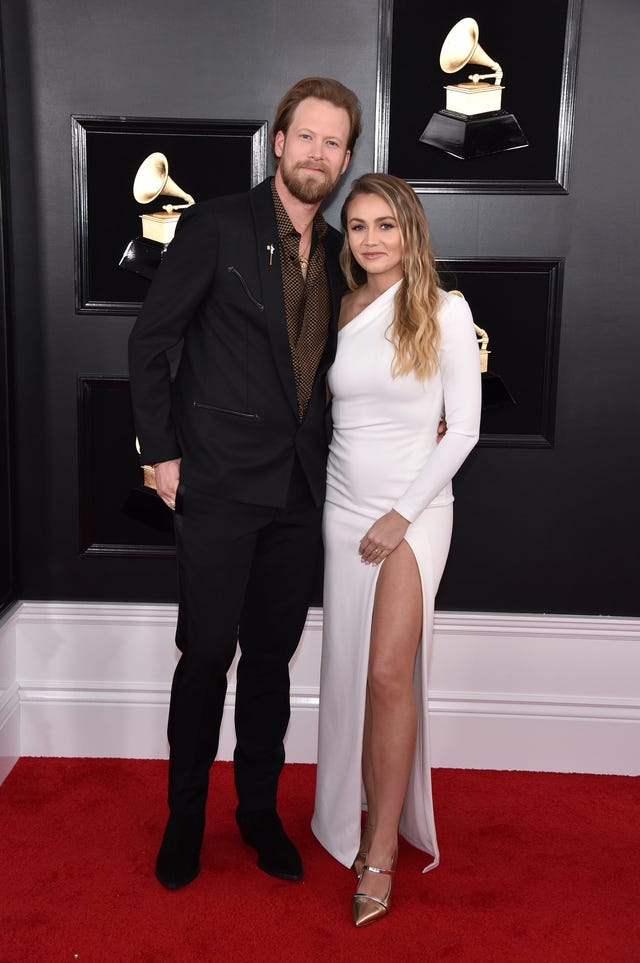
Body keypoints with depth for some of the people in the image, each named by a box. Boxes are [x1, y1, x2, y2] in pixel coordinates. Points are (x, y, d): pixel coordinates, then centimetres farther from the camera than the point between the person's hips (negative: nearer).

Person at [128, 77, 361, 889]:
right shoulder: (216, 226, -5)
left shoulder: (336, 253, 11)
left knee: (272, 656, 13)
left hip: (299, 489, 5)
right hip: (220, 485, -5)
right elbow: (149, 341, -4)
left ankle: (259, 808, 30)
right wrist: (160, 452, -8)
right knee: (208, 654, 3)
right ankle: (185, 815, 24)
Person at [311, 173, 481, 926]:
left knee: (388, 672, -12)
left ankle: (381, 851, 1)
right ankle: (373, 817, 25)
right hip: (345, 506, 4)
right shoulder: (340, 312, 7)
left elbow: (464, 427, -7)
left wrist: (402, 515, -11)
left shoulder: (444, 311, -5)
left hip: (414, 510, -4)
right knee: (350, 671, 7)